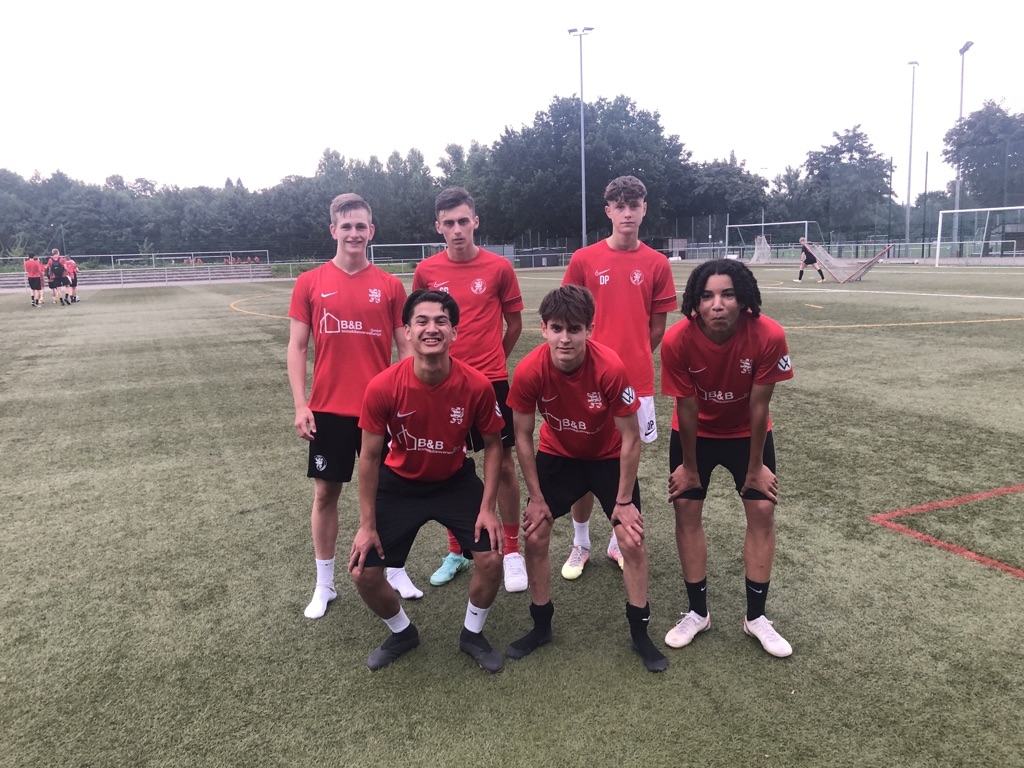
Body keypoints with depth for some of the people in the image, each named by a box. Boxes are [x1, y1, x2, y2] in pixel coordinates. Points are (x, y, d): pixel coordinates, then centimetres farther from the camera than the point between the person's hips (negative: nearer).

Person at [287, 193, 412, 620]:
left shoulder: (389, 285, 1)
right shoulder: (310, 284, 0)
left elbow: (405, 347, 4)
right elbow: (297, 347, 2)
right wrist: (300, 404, -6)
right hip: (328, 409, 0)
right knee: (326, 492, 8)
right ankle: (324, 584, 23)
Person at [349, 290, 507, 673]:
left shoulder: (477, 385, -24)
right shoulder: (383, 387, -26)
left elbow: (492, 444, -6)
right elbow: (369, 457, -13)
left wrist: (487, 508, -11)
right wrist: (367, 525, -10)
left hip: (456, 481, 1)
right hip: (400, 484, 0)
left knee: (491, 557, -10)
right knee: (363, 572, -5)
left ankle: (472, 634, 21)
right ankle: (402, 632, 27)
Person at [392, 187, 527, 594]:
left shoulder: (499, 267, -5)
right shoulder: (426, 271, 0)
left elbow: (514, 323, 6)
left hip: (490, 381, -2)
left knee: (503, 464, 4)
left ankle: (512, 551, 20)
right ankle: (456, 551, 27)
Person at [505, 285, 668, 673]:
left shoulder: (611, 368, -33)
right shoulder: (529, 371, -28)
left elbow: (630, 439, -21)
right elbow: (523, 437, -13)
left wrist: (623, 501, -14)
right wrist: (537, 498, -8)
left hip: (609, 457, -1)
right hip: (557, 455, 2)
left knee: (632, 540, -4)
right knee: (535, 537, -1)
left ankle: (639, 633, 18)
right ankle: (541, 626, 22)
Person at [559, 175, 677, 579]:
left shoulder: (657, 264, 1)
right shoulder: (583, 260, -2)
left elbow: (657, 327, 7)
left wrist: (631, 359, 6)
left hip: (637, 381, 1)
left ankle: (619, 542, 29)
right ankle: (580, 544, 24)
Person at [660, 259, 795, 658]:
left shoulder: (769, 336, -30)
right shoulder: (677, 340, -30)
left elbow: (758, 406, -20)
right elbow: (687, 408, -19)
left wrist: (755, 467, -10)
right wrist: (689, 467, -8)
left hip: (747, 432, 1)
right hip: (695, 433, 0)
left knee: (762, 510, -1)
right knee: (686, 511, -1)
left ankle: (756, 616, 16)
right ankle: (697, 612, 16)